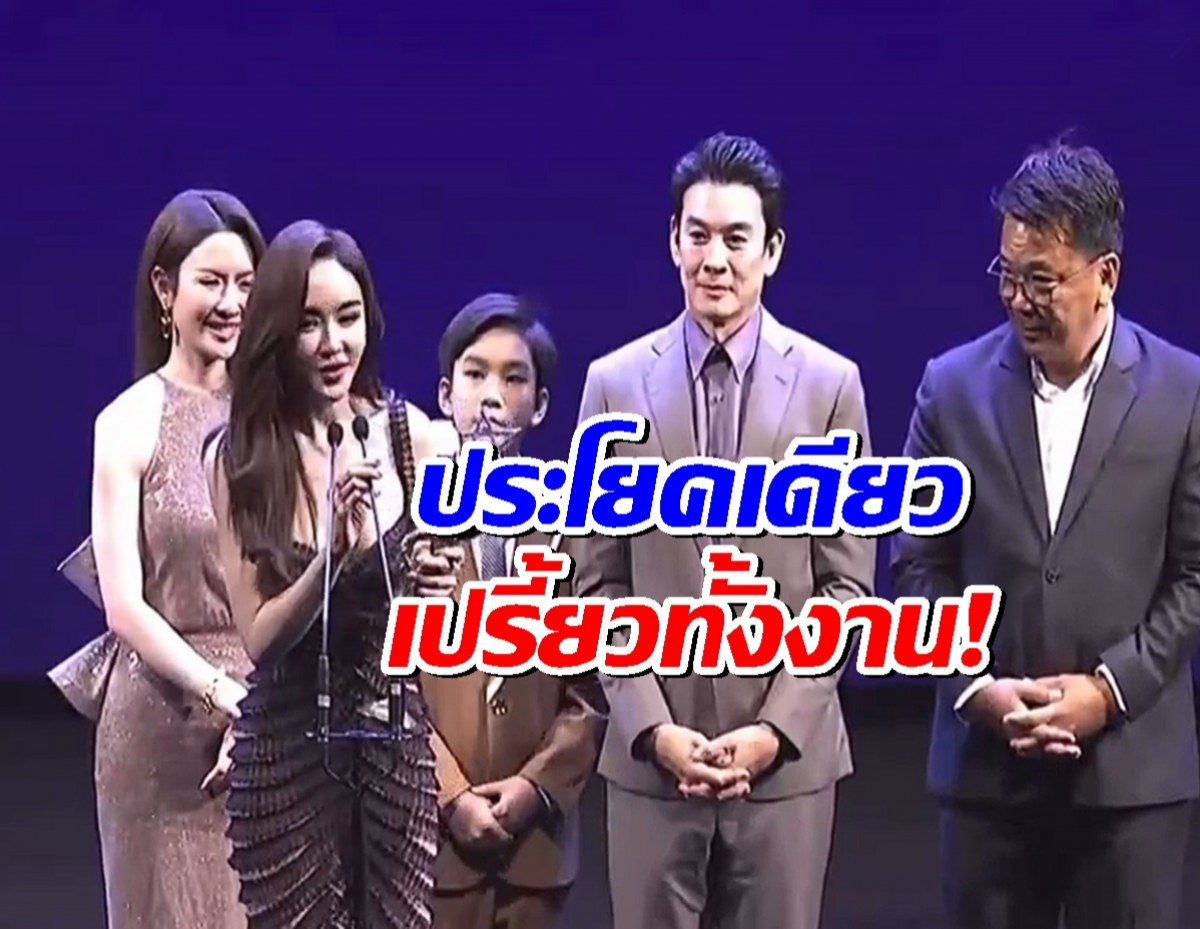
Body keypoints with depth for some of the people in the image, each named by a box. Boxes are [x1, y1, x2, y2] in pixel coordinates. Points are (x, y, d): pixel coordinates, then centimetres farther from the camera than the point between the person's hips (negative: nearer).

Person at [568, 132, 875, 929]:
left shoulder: (830, 383, 2)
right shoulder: (617, 383, 3)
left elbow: (846, 580, 1)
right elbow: (599, 582, 3)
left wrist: (778, 725, -8)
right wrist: (653, 723, -7)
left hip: (789, 753, 0)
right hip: (652, 753, 1)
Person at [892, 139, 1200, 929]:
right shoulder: (954, 387, 3)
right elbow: (921, 565, 4)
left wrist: (1109, 688, -11)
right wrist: (975, 687, -9)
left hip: (1132, 765, -1)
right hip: (988, 760, 2)